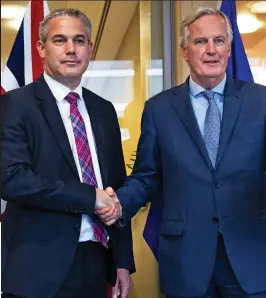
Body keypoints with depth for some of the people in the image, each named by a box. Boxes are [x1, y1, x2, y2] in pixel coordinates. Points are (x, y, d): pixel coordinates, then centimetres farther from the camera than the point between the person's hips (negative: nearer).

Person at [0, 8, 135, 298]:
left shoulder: (103, 110, 10)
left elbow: (117, 187, 11)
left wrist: (123, 261, 8)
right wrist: (91, 197, -16)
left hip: (96, 263, 5)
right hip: (39, 269, -5)